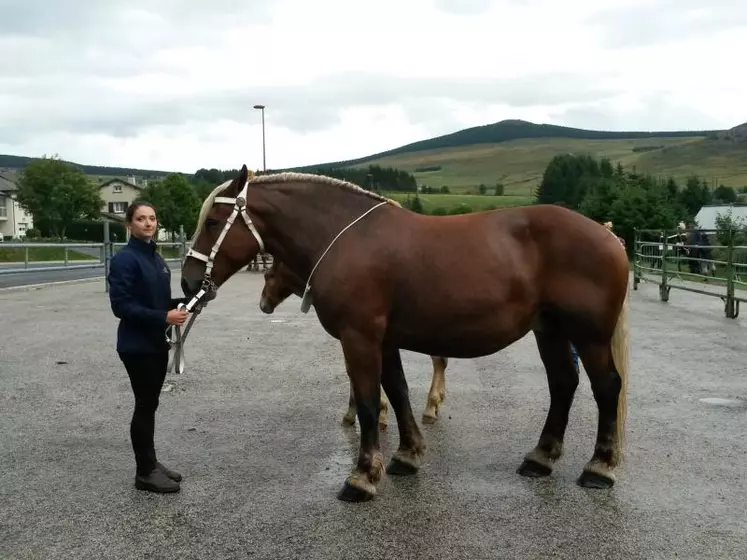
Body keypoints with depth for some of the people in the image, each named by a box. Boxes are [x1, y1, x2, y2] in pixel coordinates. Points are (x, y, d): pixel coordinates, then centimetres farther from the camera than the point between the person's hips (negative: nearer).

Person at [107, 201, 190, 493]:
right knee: (145, 404, 0)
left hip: (157, 342, 8)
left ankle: (150, 463, 25)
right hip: (137, 345, -8)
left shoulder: (156, 258, 10)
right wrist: (164, 317, -25)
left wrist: (183, 303, 0)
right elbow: (121, 306, -20)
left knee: (150, 404, 14)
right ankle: (145, 472, 11)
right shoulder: (124, 259, -15)